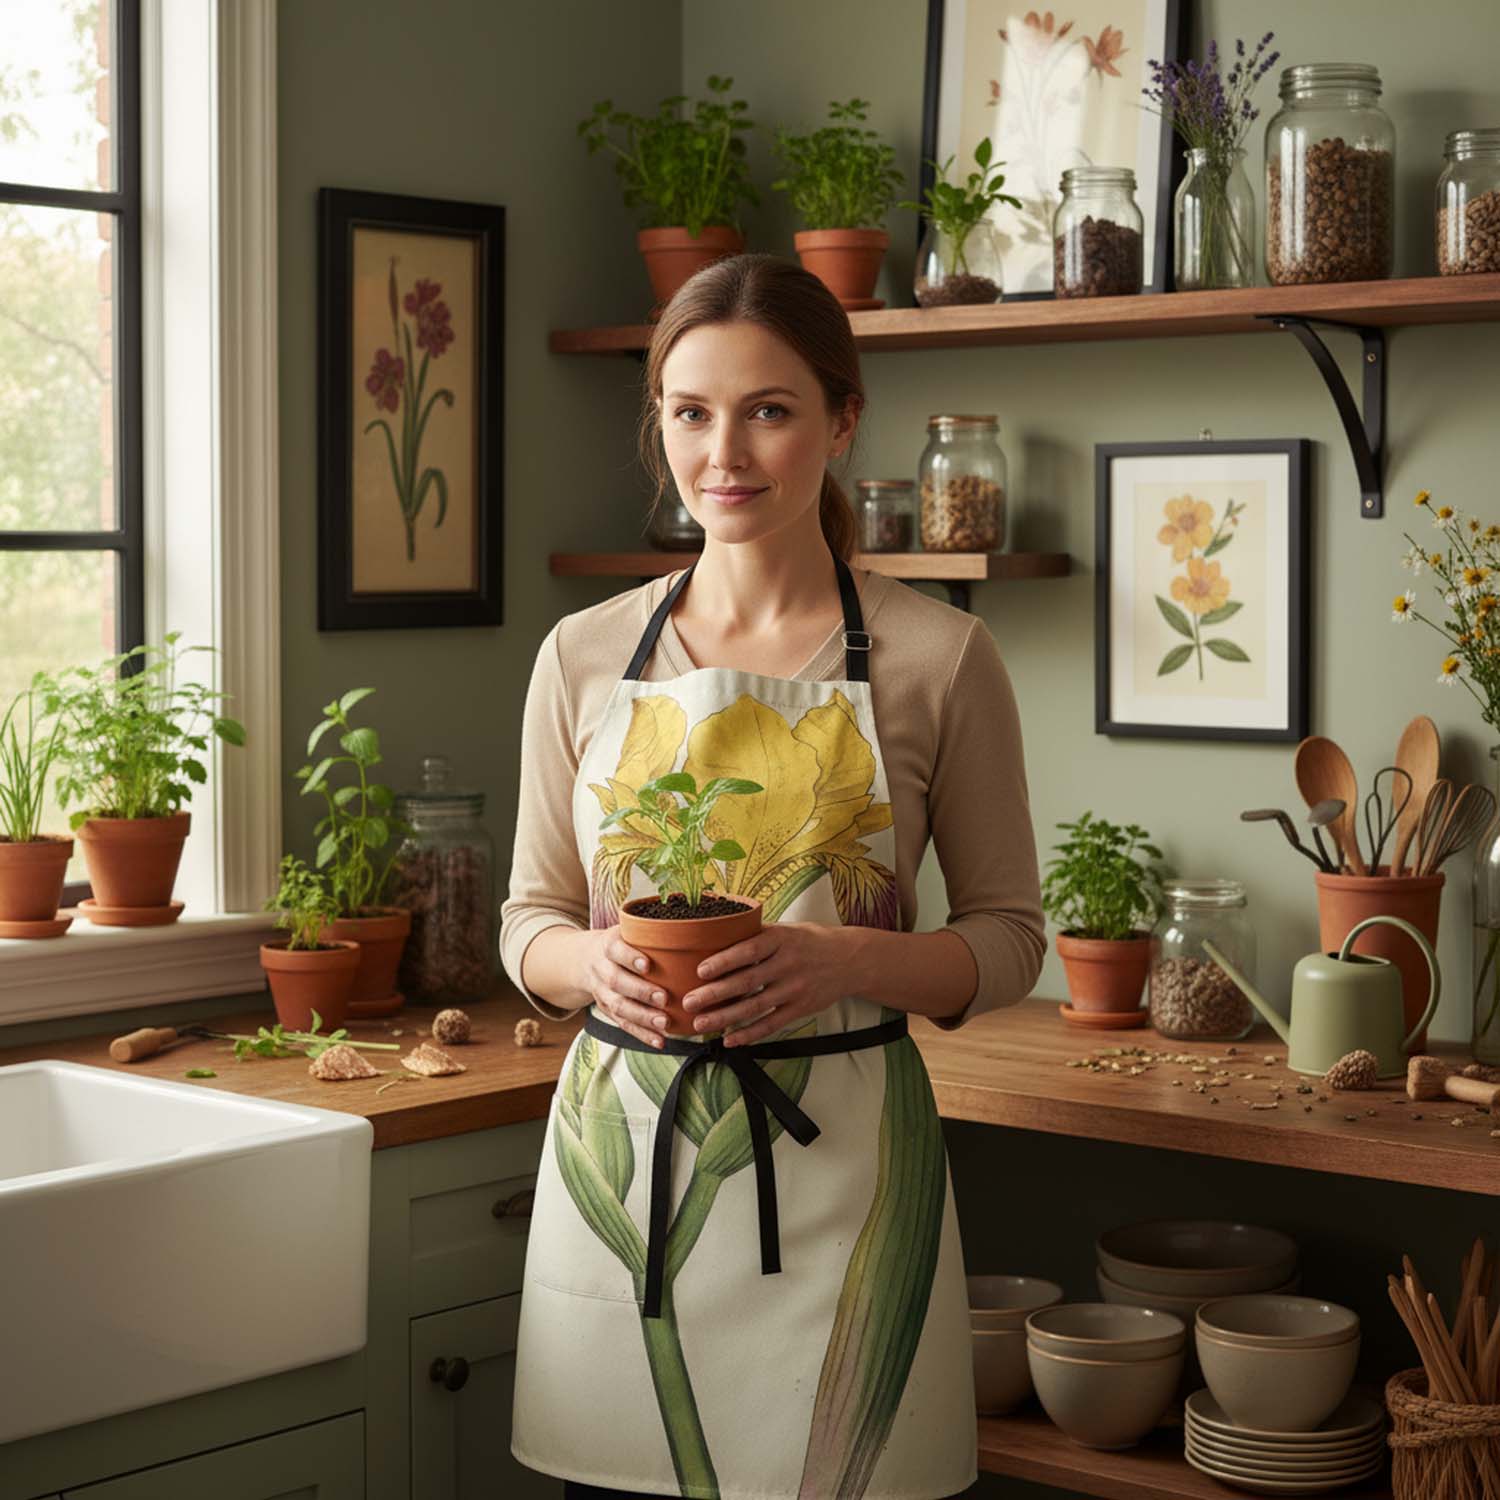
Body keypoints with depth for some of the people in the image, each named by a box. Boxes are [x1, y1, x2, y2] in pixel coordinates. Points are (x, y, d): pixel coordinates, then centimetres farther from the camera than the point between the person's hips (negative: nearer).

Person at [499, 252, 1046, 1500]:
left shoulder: (939, 657, -2)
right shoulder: (584, 657, 5)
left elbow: (1008, 937, 2)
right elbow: (531, 919, 12)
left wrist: (842, 960, -17)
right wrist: (596, 962, -11)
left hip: (837, 1158, -2)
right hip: (623, 1144, 2)